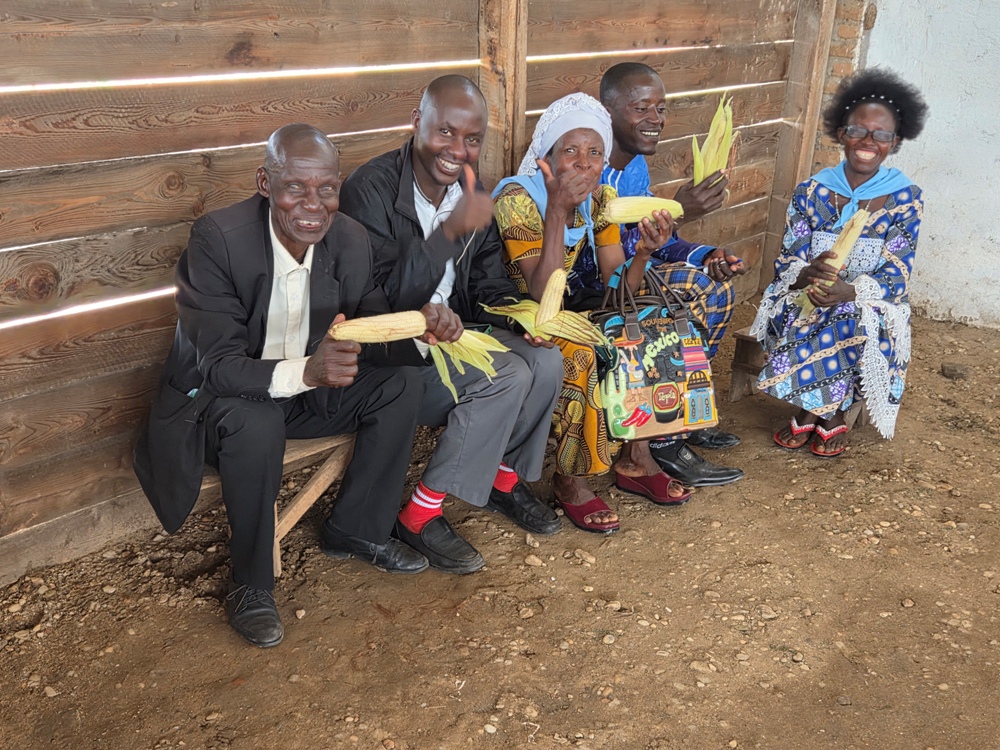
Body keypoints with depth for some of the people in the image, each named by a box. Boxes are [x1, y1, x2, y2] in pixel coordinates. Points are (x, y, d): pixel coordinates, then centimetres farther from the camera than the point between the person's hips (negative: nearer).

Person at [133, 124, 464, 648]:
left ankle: (356, 530, 7)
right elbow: (219, 367, -30)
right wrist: (306, 371, -49)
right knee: (256, 422, -36)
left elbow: (374, 333, -4)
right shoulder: (218, 238, -26)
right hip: (218, 396, -5)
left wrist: (421, 325, -28)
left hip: (308, 387, 6)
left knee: (402, 383, -11)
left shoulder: (350, 238, -10)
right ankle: (249, 586, -13)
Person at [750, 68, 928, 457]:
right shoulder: (812, 191, -2)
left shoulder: (906, 198, -6)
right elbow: (787, 263, -7)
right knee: (794, 321, -32)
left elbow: (895, 276, -12)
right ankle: (826, 413, -9)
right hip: (807, 295, 1)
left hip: (872, 302, -1)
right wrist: (806, 275, -33)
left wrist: (849, 291, -34)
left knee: (859, 325, -35)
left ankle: (828, 412, -9)